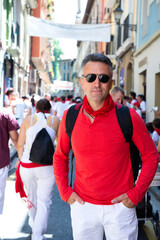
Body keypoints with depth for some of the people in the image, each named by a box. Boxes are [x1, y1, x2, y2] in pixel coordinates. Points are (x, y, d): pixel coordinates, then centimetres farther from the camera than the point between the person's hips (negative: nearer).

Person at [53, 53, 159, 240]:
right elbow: (60, 157, 10)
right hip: (82, 205, 2)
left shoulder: (128, 117, -11)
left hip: (120, 206, -2)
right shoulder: (70, 117, -4)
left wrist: (136, 194, -8)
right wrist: (65, 191, 2)